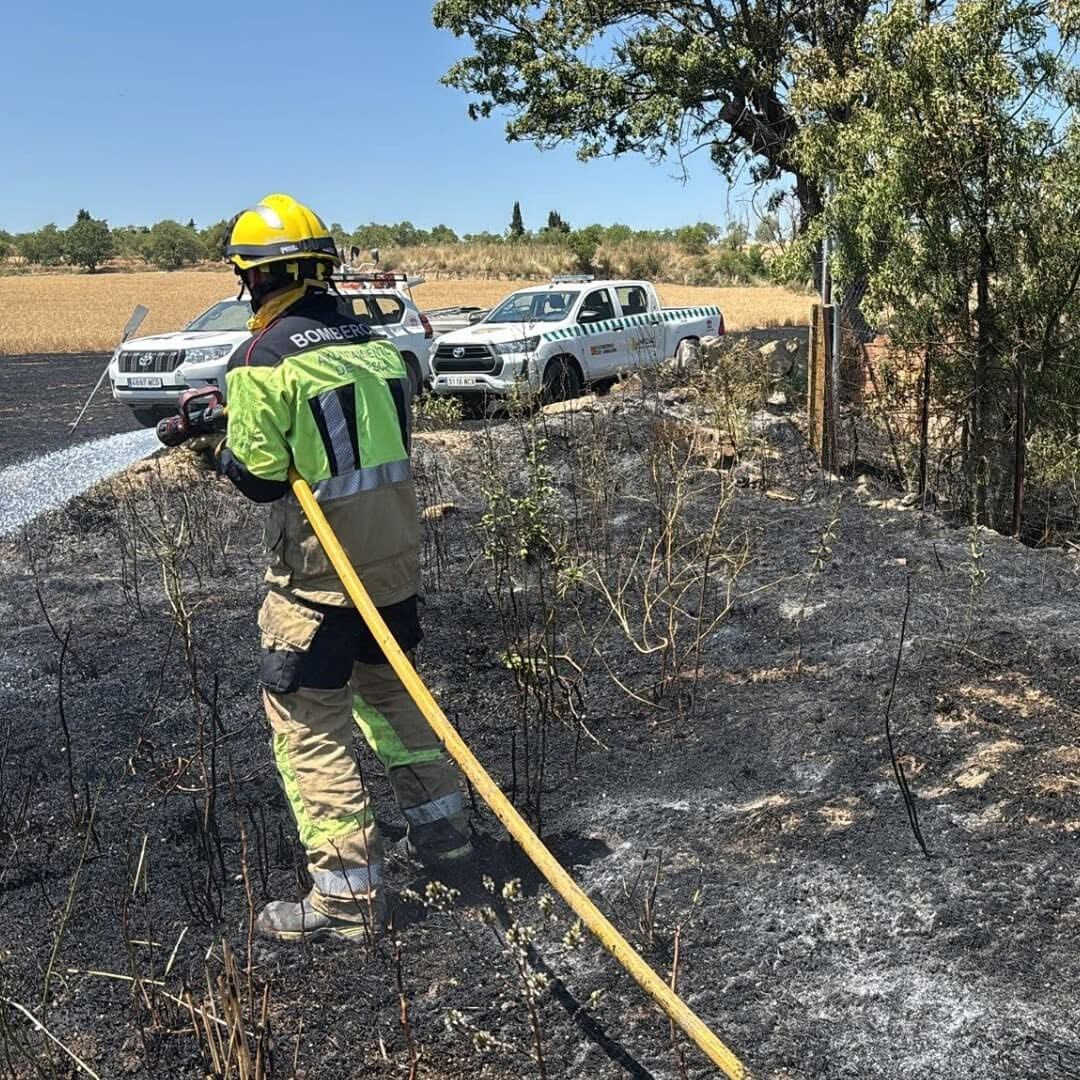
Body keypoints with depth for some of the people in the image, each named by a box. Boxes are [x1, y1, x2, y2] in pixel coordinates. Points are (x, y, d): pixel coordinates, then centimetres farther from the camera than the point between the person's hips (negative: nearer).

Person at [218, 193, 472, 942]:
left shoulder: (263, 360, -15)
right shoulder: (376, 343, 5)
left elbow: (258, 476, -14)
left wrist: (229, 444, 7)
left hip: (318, 573, -7)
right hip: (396, 558, 7)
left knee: (308, 725, 3)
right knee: (391, 690, 25)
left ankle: (348, 893, 7)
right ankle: (441, 824, 35)